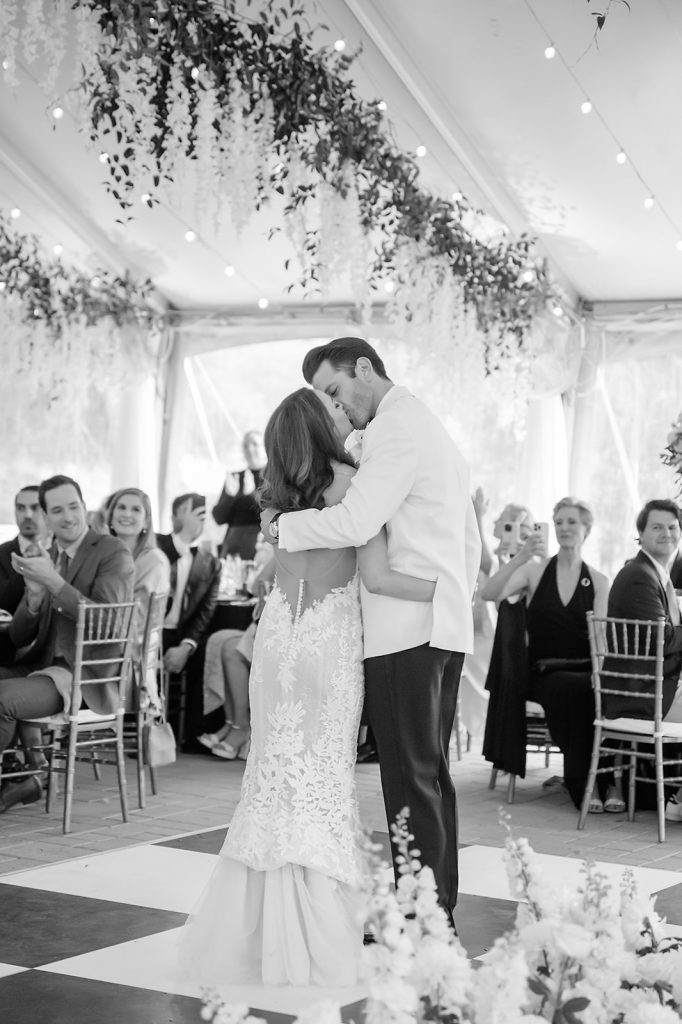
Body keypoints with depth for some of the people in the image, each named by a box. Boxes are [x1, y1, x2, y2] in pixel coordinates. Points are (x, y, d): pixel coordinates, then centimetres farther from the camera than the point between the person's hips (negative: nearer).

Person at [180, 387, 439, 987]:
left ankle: (251, 923, 14)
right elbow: (377, 576, -14)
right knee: (324, 778, 1)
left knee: (274, 775, 11)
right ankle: (313, 940, 3)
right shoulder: (353, 482, -9)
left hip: (278, 632, 5)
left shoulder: (280, 491, 6)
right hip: (331, 634, -5)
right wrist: (449, 589, -7)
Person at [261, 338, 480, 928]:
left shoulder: (396, 426, -9)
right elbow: (471, 542, 26)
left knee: (411, 776, -8)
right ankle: (440, 913, 17)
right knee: (432, 773, 12)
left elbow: (355, 523, -21)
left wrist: (282, 525, -7)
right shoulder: (432, 427, 23)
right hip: (446, 626, 10)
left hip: (404, 629, -10)